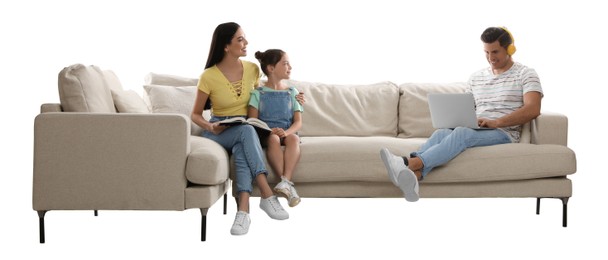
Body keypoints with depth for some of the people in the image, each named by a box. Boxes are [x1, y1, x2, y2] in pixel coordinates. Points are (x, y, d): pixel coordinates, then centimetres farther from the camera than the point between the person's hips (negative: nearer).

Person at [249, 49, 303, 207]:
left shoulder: (292, 93, 13)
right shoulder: (258, 93, 7)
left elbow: (298, 122, 4)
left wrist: (286, 132, -18)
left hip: (287, 133, 2)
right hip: (265, 134, -2)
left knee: (294, 138, -34)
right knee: (273, 139, -37)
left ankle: (285, 181, -50)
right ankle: (288, 185, -47)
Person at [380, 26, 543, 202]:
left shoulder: (526, 74, 5)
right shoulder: (476, 77, 23)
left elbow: (533, 110, -10)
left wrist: (495, 122, -20)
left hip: (504, 134, -5)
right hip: (474, 131, 5)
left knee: (462, 133, -36)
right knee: (441, 133, -30)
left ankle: (410, 163, -54)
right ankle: (413, 177, -58)